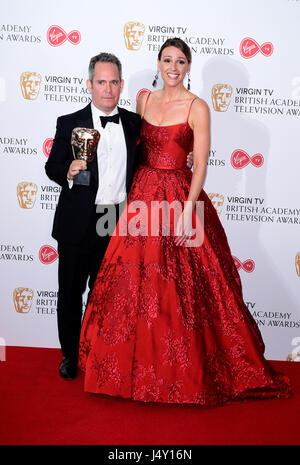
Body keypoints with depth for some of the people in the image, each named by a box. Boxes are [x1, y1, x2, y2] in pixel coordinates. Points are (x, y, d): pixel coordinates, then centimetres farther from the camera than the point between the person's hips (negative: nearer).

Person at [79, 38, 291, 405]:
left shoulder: (197, 107, -5)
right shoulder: (144, 100, 10)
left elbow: (200, 165, -10)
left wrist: (187, 212, -18)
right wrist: (135, 191, 5)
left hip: (179, 197, -5)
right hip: (143, 194, 5)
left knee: (180, 287, -2)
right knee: (135, 283, 7)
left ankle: (182, 370, 17)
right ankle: (140, 366, 25)